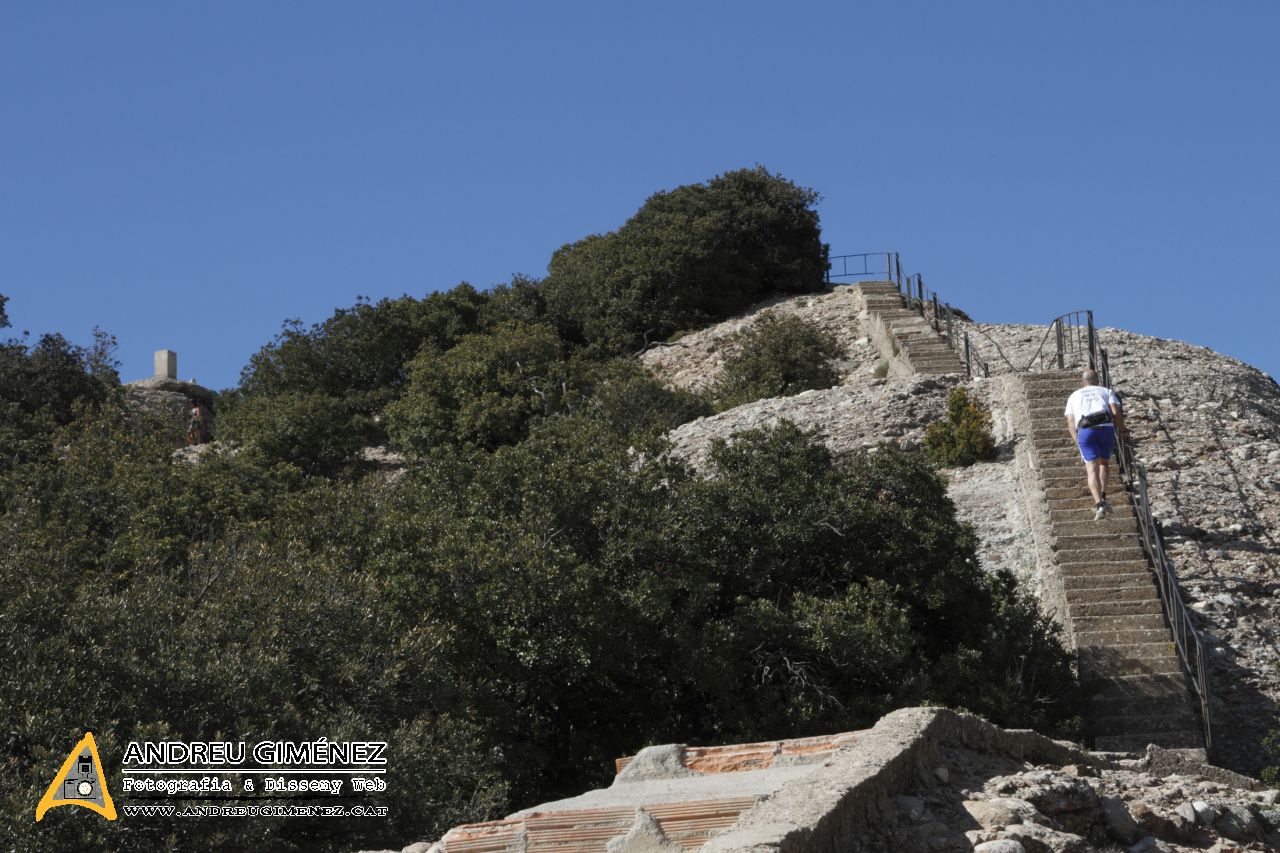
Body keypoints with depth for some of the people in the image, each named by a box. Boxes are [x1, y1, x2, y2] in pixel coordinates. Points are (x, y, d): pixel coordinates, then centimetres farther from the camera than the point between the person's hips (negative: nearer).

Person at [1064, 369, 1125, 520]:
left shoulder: (1074, 396, 28)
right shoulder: (1107, 392, 24)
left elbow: (1071, 424, 17)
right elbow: (1116, 413, 5)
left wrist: (1079, 445, 14)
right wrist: (1123, 431, 17)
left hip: (1085, 431, 0)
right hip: (1106, 427, 0)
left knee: (1092, 469, -6)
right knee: (1104, 463, 24)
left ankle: (1099, 504, -24)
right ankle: (1102, 497, 8)